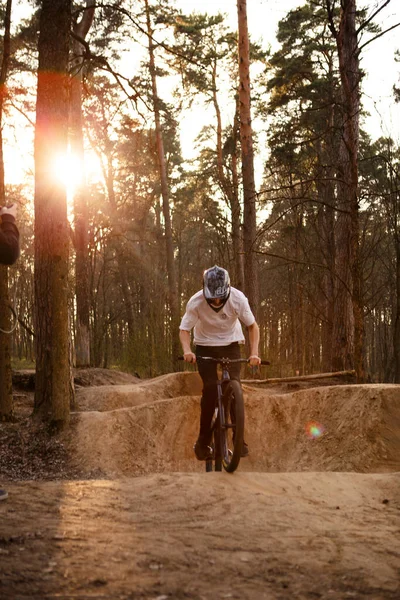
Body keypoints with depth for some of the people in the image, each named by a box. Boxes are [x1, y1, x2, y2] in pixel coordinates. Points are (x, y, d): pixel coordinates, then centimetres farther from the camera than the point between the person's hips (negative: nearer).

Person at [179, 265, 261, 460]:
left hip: (230, 343, 1)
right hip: (205, 345, -1)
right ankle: (203, 442, -3)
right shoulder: (195, 302, -24)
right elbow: (184, 329, -15)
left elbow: (252, 326, -11)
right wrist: (187, 350, -35)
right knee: (210, 389, -15)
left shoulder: (238, 299, -23)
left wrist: (254, 353, -24)